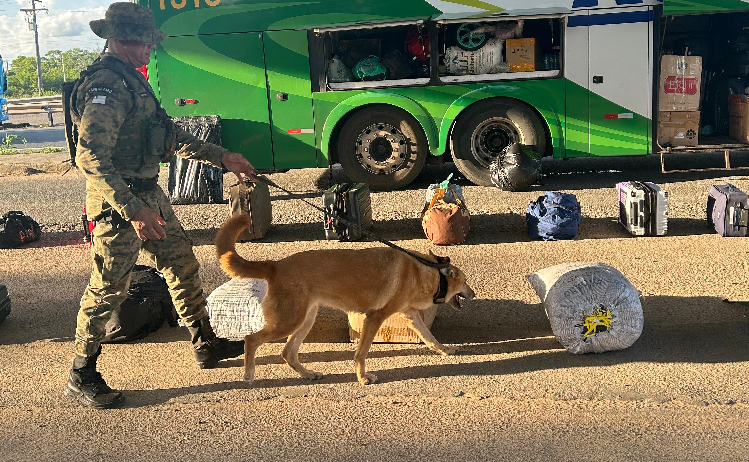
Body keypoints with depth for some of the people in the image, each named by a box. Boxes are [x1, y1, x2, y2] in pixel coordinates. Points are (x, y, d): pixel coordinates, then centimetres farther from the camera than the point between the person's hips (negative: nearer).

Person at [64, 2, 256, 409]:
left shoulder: (132, 80, 14)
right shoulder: (106, 86, -19)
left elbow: (172, 137, 20)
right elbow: (91, 158, -29)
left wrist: (223, 158, 17)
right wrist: (133, 210, -33)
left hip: (148, 193, 10)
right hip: (117, 201, -10)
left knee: (182, 267, 16)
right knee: (108, 289, -1)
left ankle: (205, 344, 31)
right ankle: (81, 378, 15)